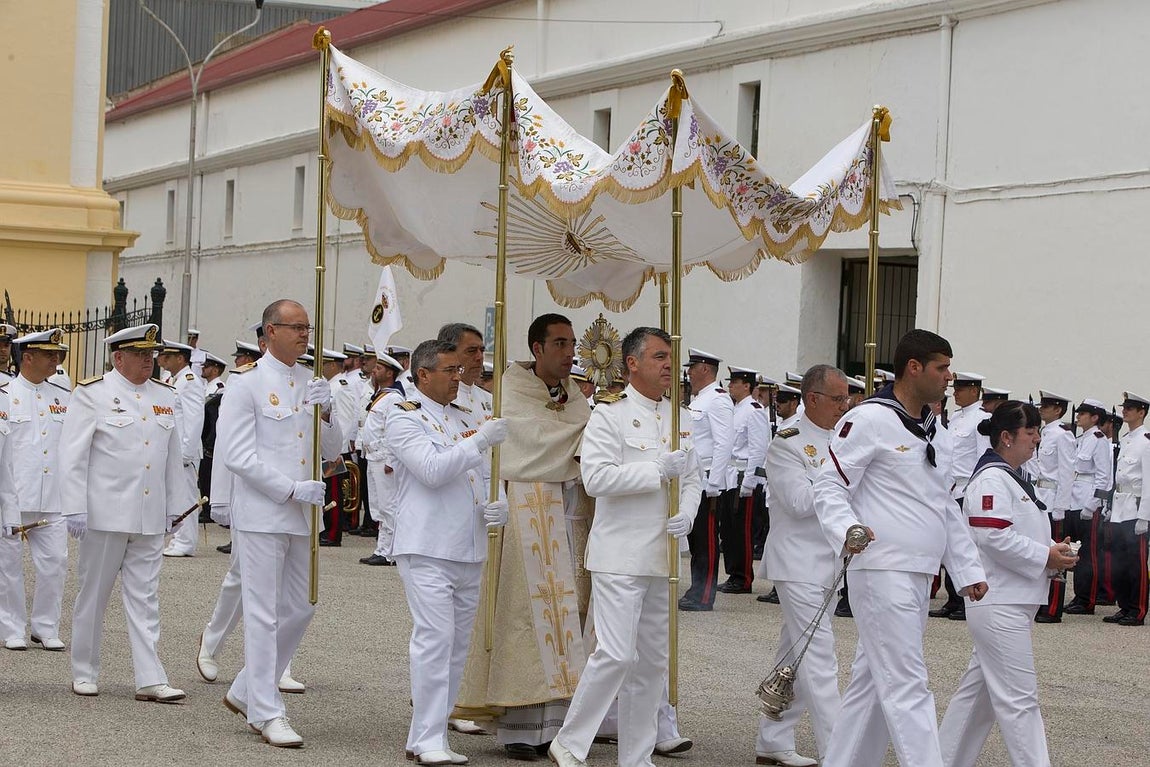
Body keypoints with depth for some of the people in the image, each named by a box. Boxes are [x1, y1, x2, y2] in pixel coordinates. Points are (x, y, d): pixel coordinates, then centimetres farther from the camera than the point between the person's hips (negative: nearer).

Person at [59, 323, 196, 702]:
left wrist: (174, 507, 15)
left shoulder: (165, 397, 11)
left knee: (145, 598, 2)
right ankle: (84, 673, 17)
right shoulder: (91, 394, -4)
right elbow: (73, 455, -8)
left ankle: (150, 680, 0)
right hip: (105, 514, -4)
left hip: (150, 518, 4)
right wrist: (74, 510, -13)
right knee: (93, 595, 6)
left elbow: (174, 457, 17)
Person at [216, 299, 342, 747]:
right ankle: (265, 713, 3)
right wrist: (291, 489, -18)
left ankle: (245, 692, 27)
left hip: (302, 515, 7)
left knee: (298, 609, 11)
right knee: (264, 614, -3)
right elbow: (236, 454, -13)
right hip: (260, 513, -7)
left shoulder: (311, 383, 12)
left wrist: (324, 413, -8)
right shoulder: (247, 383, -7)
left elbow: (332, 453, 12)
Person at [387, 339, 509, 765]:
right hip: (426, 549, -7)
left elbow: (487, 477, 21)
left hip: (469, 551, 7)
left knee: (457, 644, 7)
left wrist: (500, 507, 0)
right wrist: (481, 440, -19)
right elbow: (433, 470, -17)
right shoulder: (405, 419, -3)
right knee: (435, 638, -14)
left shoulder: (468, 420, 18)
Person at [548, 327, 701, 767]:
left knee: (652, 661, 10)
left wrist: (687, 514, -4)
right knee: (615, 654, -13)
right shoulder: (609, 416, -7)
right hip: (620, 556, -7)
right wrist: (657, 470, -20)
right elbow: (596, 477, -17)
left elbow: (692, 478, 17)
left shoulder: (681, 420, 13)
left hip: (663, 558, 7)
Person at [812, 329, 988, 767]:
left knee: (873, 682, 13)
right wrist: (847, 529, -32)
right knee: (907, 686, -11)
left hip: (918, 578, 9)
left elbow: (947, 509, 24)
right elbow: (829, 487, -13)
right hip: (882, 571, -9)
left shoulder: (931, 432, 19)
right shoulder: (869, 421, -9)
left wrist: (968, 569, 19)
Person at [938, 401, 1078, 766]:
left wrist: (1054, 552, 7)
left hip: (1011, 603, 11)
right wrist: (1046, 557, -17)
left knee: (979, 689, 16)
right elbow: (995, 537, -24)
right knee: (1019, 698, -8)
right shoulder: (991, 480, -15)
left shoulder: (1015, 479, 18)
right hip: (999, 603, -11)